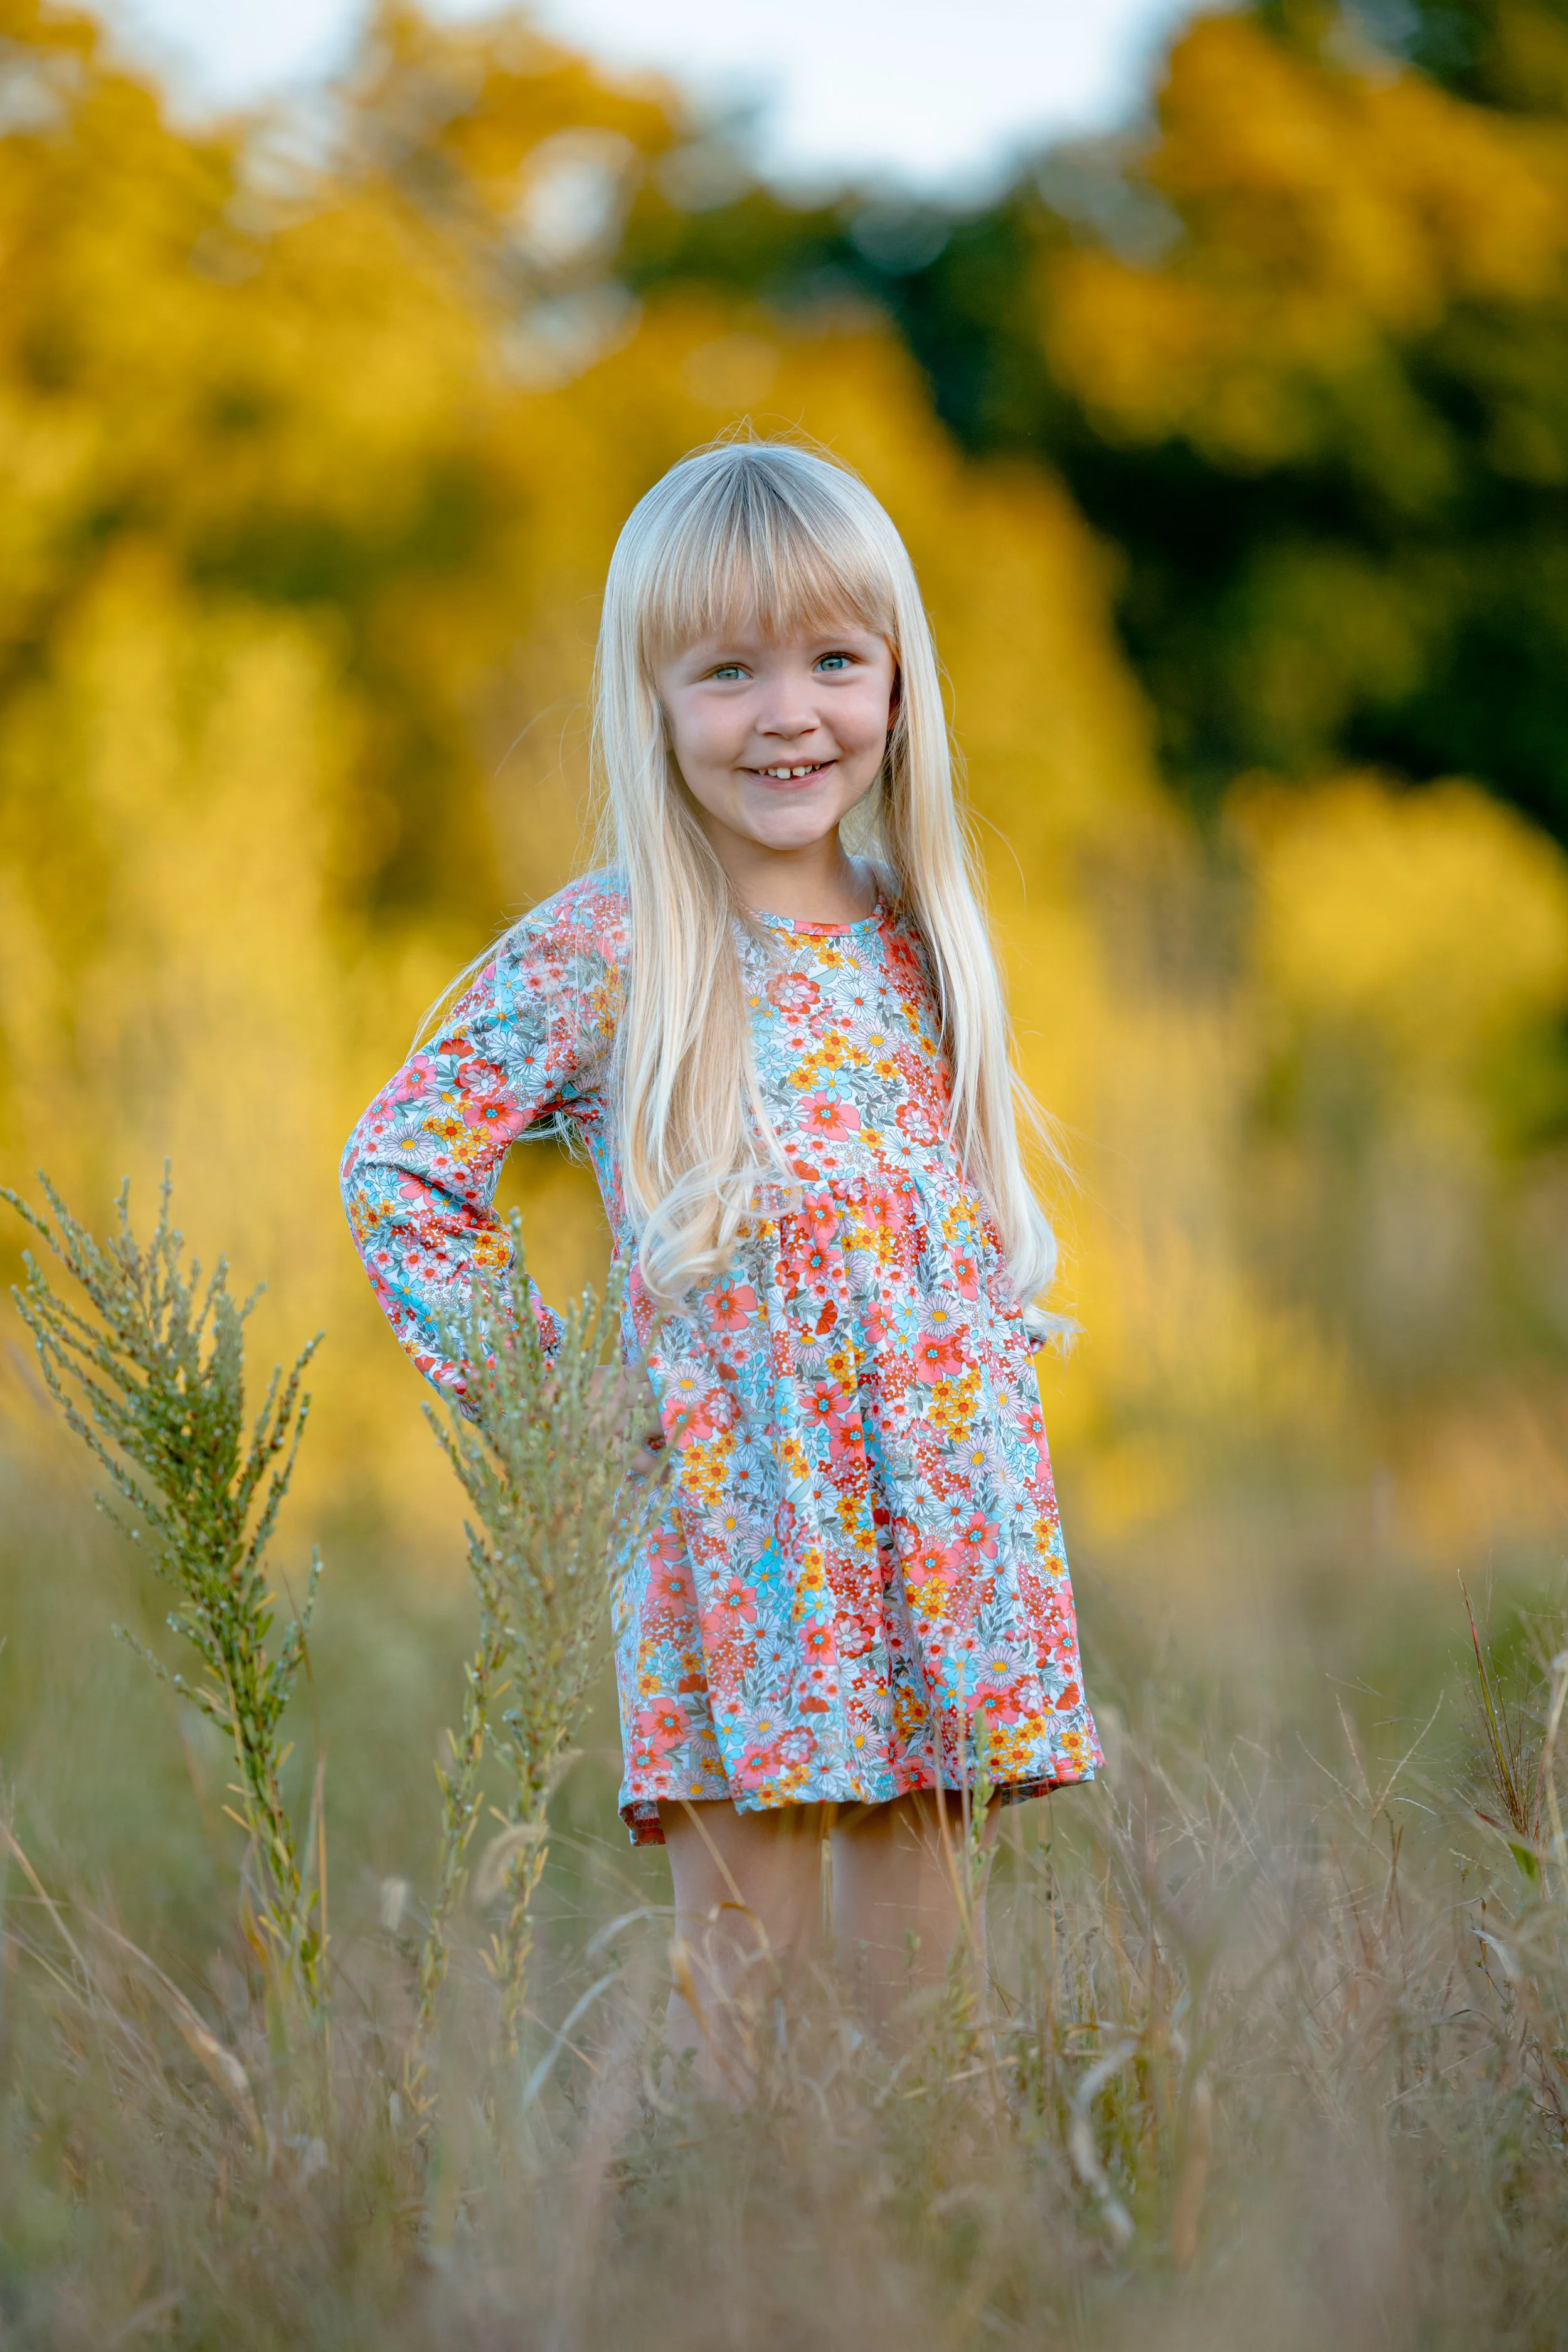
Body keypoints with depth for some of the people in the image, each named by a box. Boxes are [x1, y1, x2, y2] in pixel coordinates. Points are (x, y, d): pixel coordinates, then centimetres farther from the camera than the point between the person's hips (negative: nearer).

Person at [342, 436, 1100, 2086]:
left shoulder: (917, 940, 9)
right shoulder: (597, 954, -7)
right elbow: (397, 1168, -3)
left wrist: (999, 1333, 10)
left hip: (946, 1499, 5)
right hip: (735, 1505, -4)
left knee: (917, 1940, 9)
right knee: (751, 1935, -2)